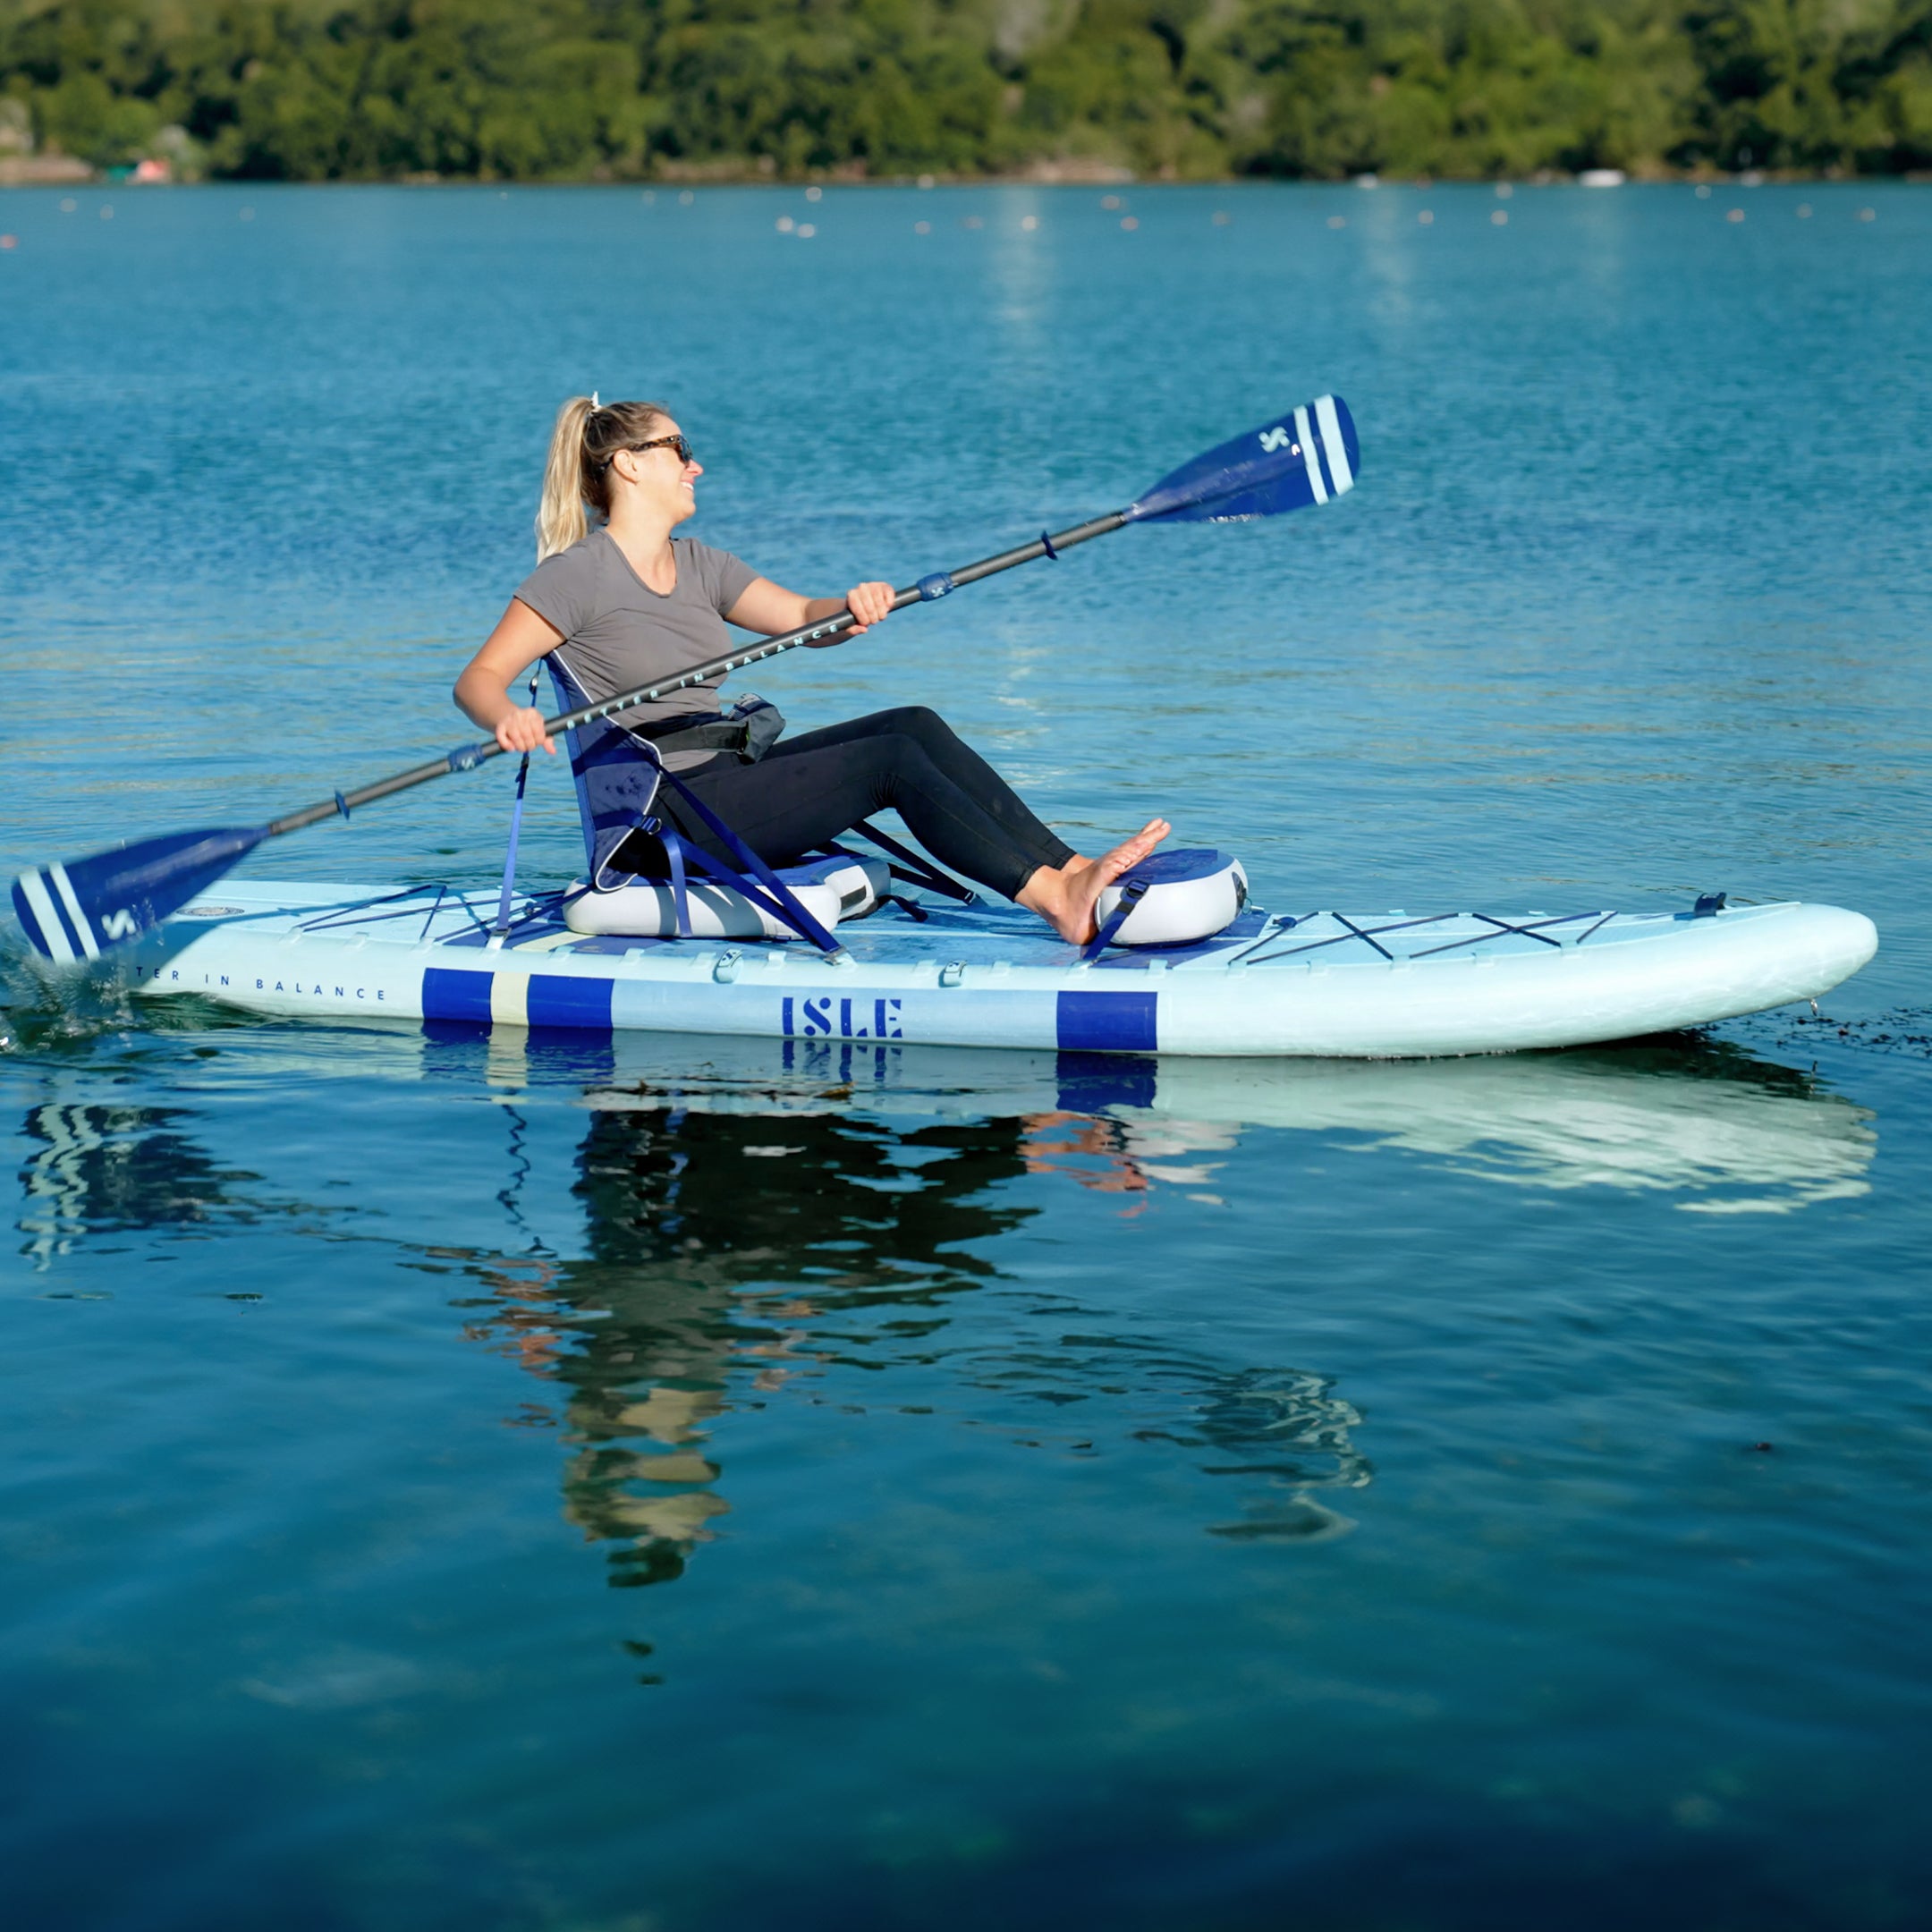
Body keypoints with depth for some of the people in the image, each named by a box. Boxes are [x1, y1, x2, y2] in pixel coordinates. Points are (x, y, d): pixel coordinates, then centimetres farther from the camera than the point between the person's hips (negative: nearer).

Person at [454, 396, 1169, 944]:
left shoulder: (698, 566, 17)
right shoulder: (578, 574, -6)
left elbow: (803, 618, 8)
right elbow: (478, 678, -13)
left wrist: (854, 608, -16)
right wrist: (508, 719, -37)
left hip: (727, 775, 8)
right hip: (667, 815, -8)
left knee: (915, 724, -11)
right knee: (891, 760, -21)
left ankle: (1069, 868, -19)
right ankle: (1054, 898, -28)